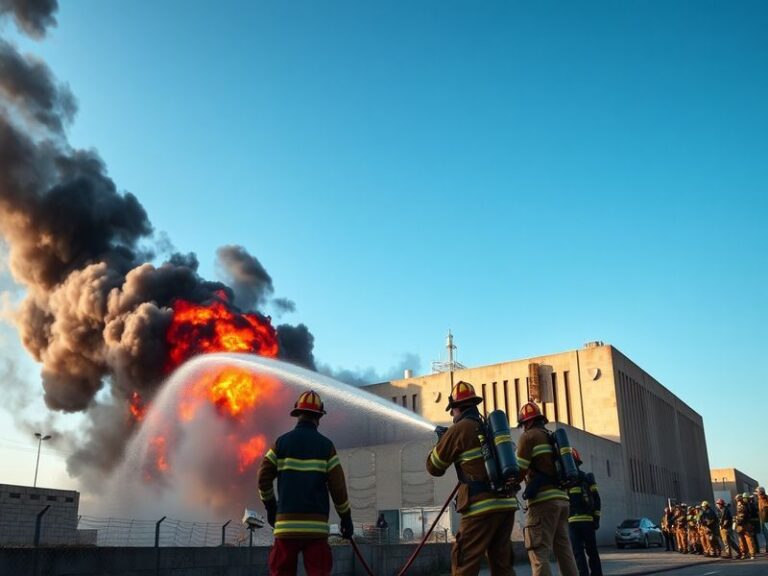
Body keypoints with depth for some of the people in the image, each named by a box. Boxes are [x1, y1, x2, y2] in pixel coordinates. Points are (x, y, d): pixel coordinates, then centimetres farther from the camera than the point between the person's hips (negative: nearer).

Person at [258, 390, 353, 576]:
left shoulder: (282, 442, 4)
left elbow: (264, 478, 3)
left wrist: (270, 507, 18)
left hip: (286, 523, 1)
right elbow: (338, 485, -1)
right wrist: (346, 517, 9)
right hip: (316, 524, -1)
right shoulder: (325, 445, 1)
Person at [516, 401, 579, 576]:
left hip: (543, 500, -8)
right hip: (562, 499, 8)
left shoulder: (529, 436, -1)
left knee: (539, 553, -8)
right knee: (564, 550, 10)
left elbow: (519, 472, -6)